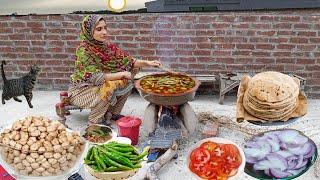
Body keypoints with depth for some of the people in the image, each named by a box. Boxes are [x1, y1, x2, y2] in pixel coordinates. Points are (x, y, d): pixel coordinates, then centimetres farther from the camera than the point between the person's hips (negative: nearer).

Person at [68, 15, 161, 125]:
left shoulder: (107, 46, -5)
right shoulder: (83, 50, -25)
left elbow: (127, 61, -3)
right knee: (110, 87, -30)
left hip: (98, 86, 7)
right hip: (81, 90, -7)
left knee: (127, 81, -4)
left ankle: (113, 113, 10)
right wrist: (122, 74, -27)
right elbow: (95, 77, -32)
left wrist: (147, 63, -18)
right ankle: (95, 120, -8)